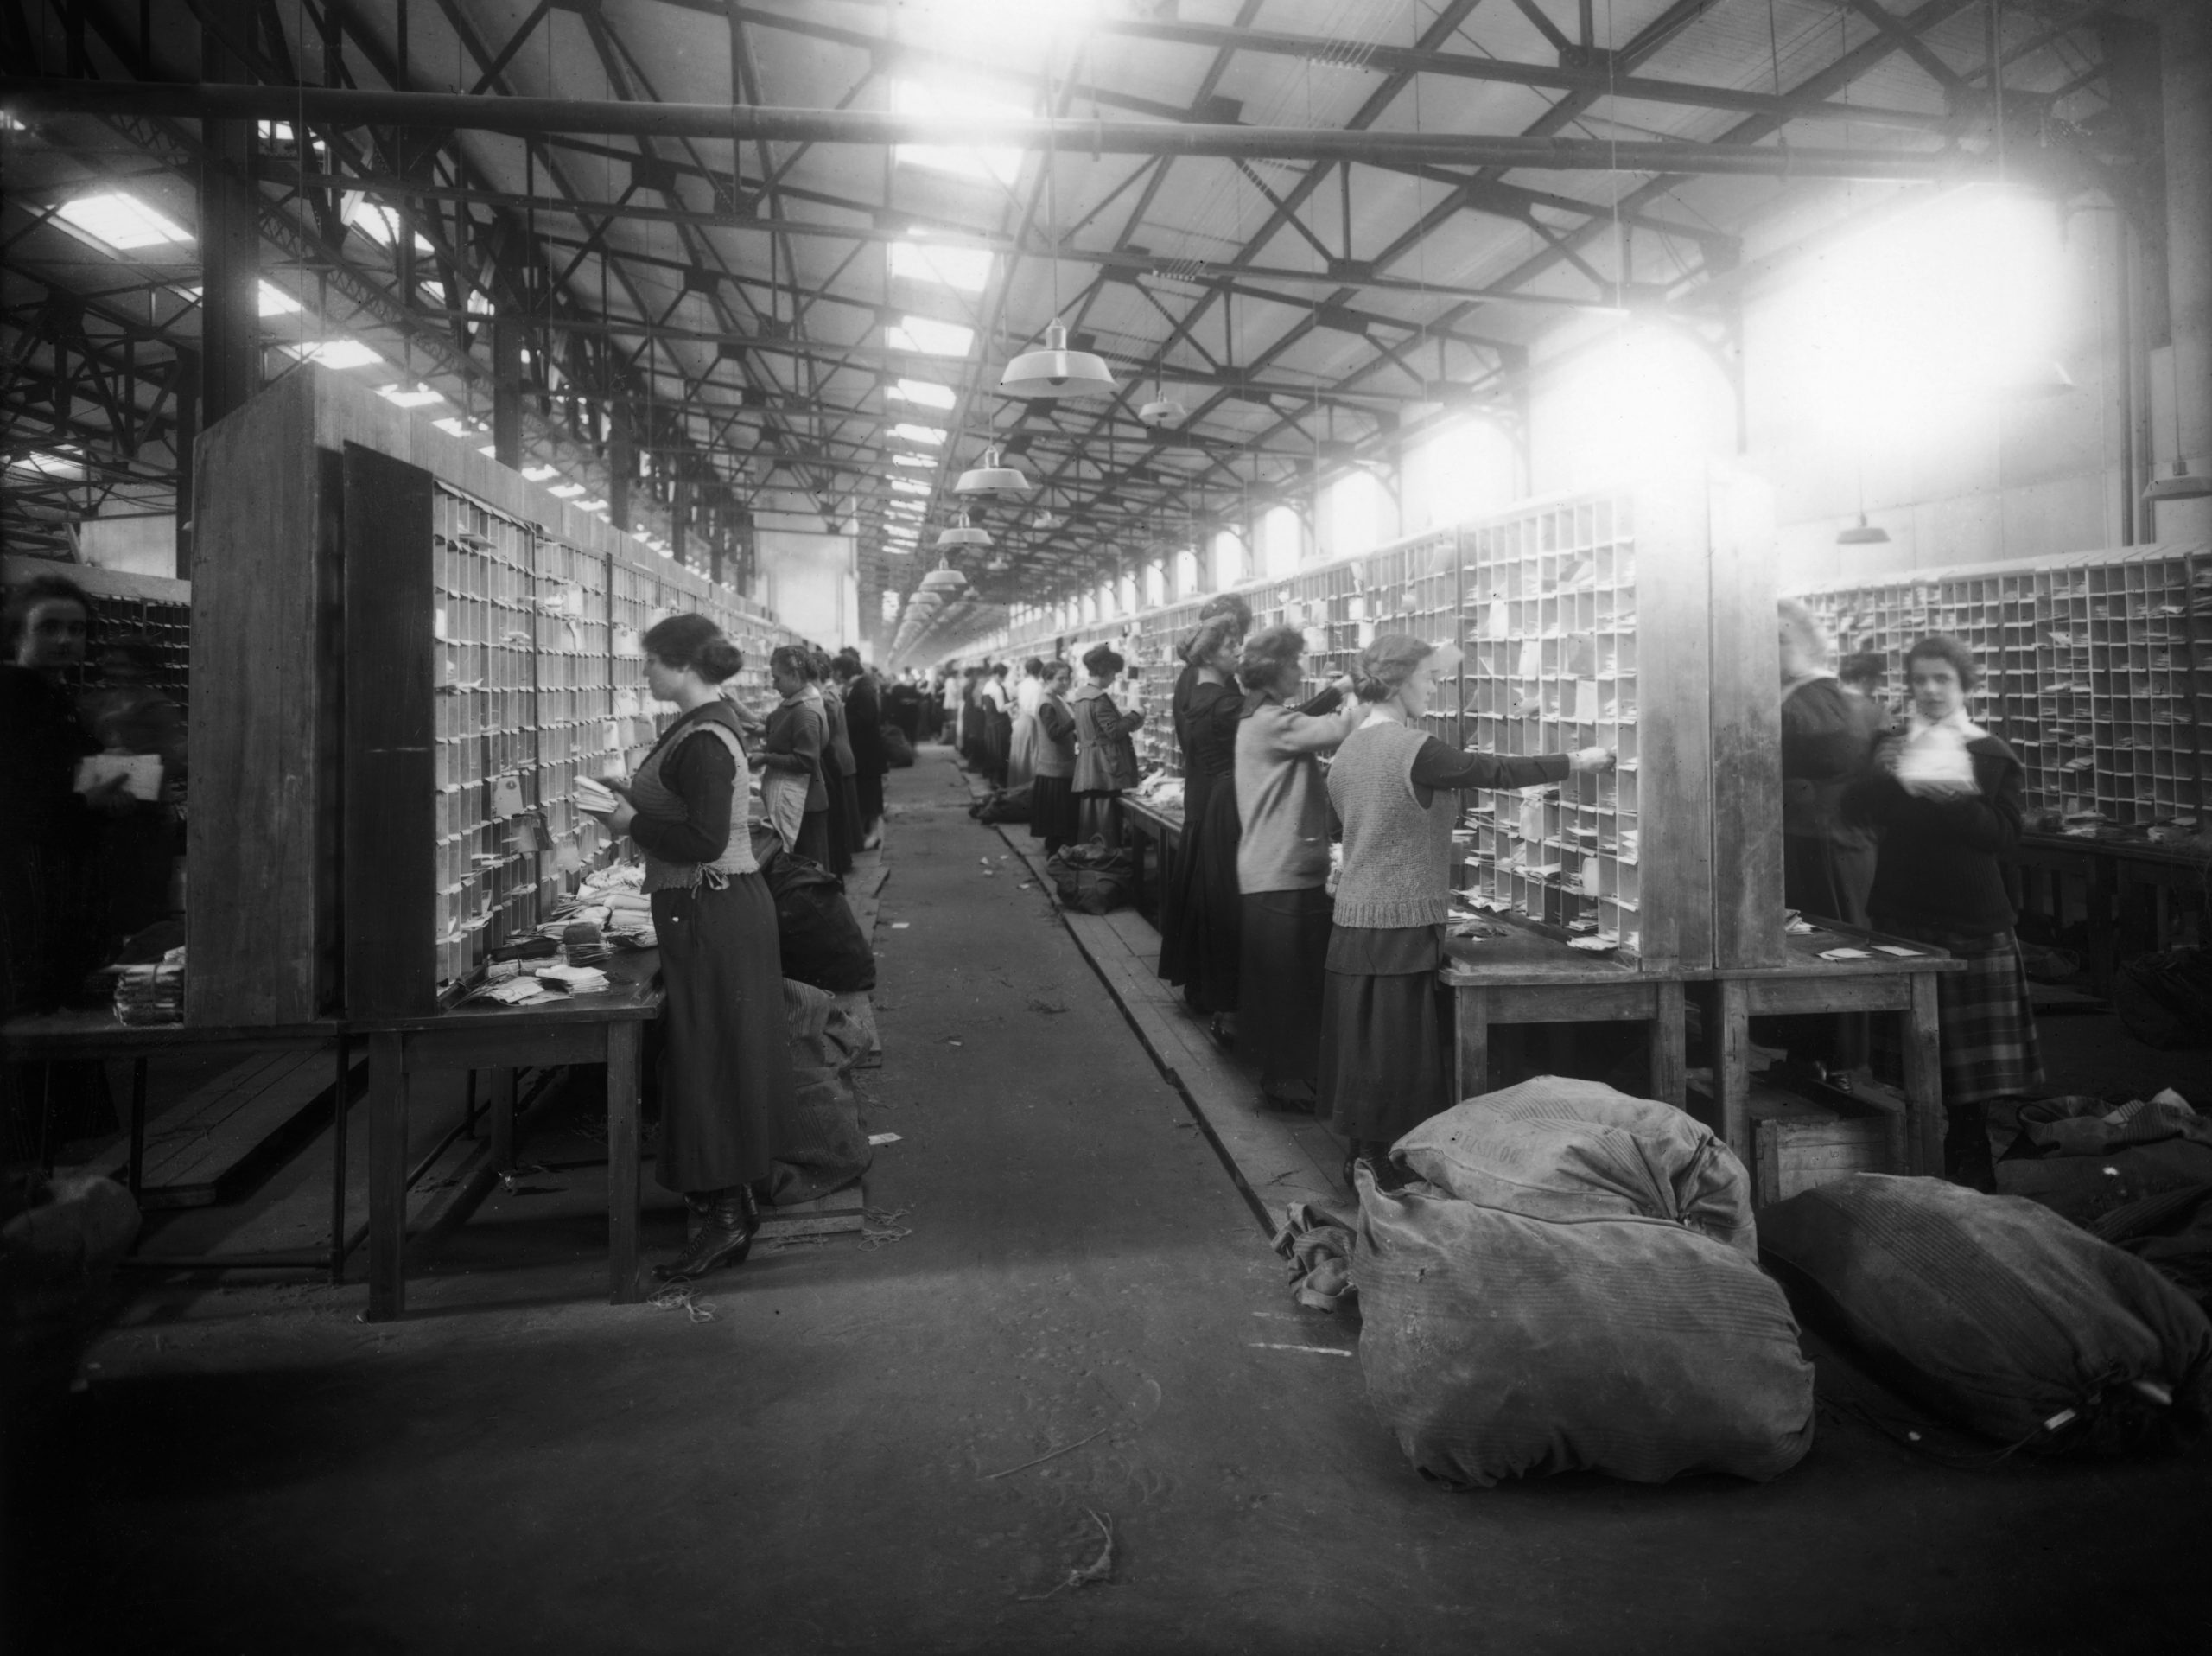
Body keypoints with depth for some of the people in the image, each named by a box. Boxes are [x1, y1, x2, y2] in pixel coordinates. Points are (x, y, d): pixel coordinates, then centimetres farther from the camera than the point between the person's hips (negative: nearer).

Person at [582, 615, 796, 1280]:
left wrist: (634, 821, -14)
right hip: (725, 906, 10)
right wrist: (634, 801, 9)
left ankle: (726, 1217, 6)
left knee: (710, 1058, -3)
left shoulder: (702, 740, -19)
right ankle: (731, 1198, 27)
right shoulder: (708, 724, 12)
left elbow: (704, 841, -25)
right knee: (728, 1057, 16)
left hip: (711, 913, -10)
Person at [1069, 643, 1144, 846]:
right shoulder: (1099, 698, -16)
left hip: (1087, 768, 9)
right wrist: (1135, 716, -7)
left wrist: (1125, 718, 18)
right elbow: (1114, 731, -19)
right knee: (1105, 825, -6)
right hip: (1104, 769, -9)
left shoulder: (1080, 695, 13)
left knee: (1089, 822, 12)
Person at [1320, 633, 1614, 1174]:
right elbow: (1496, 772, -11)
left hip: (1352, 923, 8)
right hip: (1400, 927, -8)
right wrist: (1579, 761, 1)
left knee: (1362, 1047, 13)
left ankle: (1362, 1156, 23)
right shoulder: (1414, 750, -15)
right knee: (1398, 1051, 1)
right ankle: (1381, 1166, 8)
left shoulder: (1348, 750, 9)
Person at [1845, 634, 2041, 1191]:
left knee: (1971, 1064, 1)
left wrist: (1942, 798, -13)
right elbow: (1856, 805, -1)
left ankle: (1971, 1175, 14)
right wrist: (1898, 778, -16)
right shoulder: (1891, 746, 12)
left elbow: (2003, 833, -4)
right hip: (1903, 919, 1)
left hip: (1975, 923, -1)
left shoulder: (1993, 755, 8)